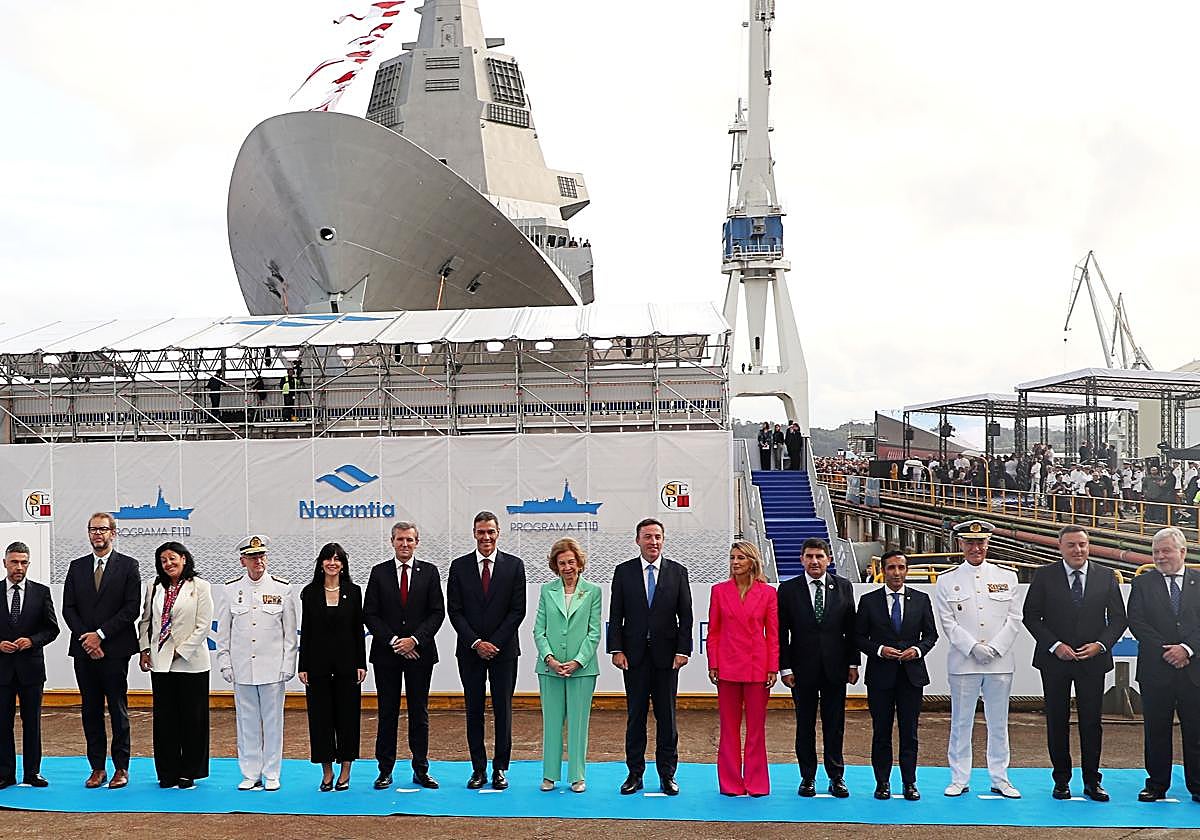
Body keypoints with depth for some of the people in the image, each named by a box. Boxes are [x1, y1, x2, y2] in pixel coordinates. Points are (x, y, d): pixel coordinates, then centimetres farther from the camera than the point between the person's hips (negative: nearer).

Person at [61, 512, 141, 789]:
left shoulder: (128, 566, 0)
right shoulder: (77, 567, 12)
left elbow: (132, 608, -7)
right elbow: (68, 608, 8)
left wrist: (100, 635, -12)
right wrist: (85, 638, -7)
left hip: (114, 650, -4)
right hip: (83, 651, 4)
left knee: (118, 709, 0)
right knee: (90, 710, 7)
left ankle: (121, 768, 6)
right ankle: (97, 768, 13)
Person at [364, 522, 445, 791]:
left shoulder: (429, 572, 4)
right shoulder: (379, 572, 4)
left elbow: (437, 612, 0)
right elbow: (370, 614, 0)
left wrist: (415, 639, -12)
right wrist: (393, 641, -10)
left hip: (420, 652, 0)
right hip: (386, 653, 0)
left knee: (419, 713, 6)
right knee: (387, 713, 4)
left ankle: (421, 769, 12)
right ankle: (385, 770, 10)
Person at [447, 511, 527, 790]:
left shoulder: (514, 565, 1)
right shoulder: (459, 566, 3)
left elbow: (518, 610, -3)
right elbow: (454, 610, 1)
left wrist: (495, 643, -10)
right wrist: (476, 642, -10)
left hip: (504, 650, -1)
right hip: (470, 651, 1)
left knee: (503, 710, 2)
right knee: (474, 710, 5)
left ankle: (500, 768, 11)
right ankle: (479, 769, 12)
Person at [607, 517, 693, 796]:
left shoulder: (678, 572, 3)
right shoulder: (623, 571, 3)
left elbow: (685, 616, 3)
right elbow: (615, 615, 3)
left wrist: (683, 650, -5)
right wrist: (616, 649, -5)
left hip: (666, 655, 0)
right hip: (634, 655, 0)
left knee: (666, 717, 5)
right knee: (635, 716, 6)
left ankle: (667, 775, 13)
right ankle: (635, 773, 14)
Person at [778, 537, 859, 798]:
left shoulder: (843, 587, 4)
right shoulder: (788, 589, -1)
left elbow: (851, 628, 6)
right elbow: (781, 633, -1)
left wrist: (853, 663, 3)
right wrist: (784, 668, -6)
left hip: (835, 668, 1)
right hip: (802, 669, -1)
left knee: (834, 725, 6)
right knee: (805, 725, 7)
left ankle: (836, 777, 16)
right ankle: (808, 778, 16)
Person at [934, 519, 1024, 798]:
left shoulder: (1006, 577, 7)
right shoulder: (947, 581, 3)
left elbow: (1014, 619, 3)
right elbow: (948, 623, -2)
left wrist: (994, 649, -8)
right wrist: (974, 648, -13)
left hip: (1000, 662, 1)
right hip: (963, 662, -1)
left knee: (999, 723, 8)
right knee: (961, 723, 4)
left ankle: (1000, 780, 17)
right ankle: (959, 779, 13)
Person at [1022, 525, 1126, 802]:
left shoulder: (1106, 577, 4)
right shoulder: (1044, 576, 0)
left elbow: (1118, 618, 6)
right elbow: (1030, 616, -1)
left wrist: (1100, 644, -9)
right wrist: (1055, 645, -11)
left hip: (1093, 659, 1)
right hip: (1055, 660, -1)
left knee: (1091, 722, 4)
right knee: (1057, 721, 5)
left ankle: (1092, 781, 14)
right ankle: (1061, 781, 14)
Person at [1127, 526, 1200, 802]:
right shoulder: (1142, 583, 7)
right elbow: (1136, 622, -3)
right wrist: (1165, 651, -11)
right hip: (1155, 670, 0)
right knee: (1156, 731, 6)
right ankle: (1157, 784, 16)